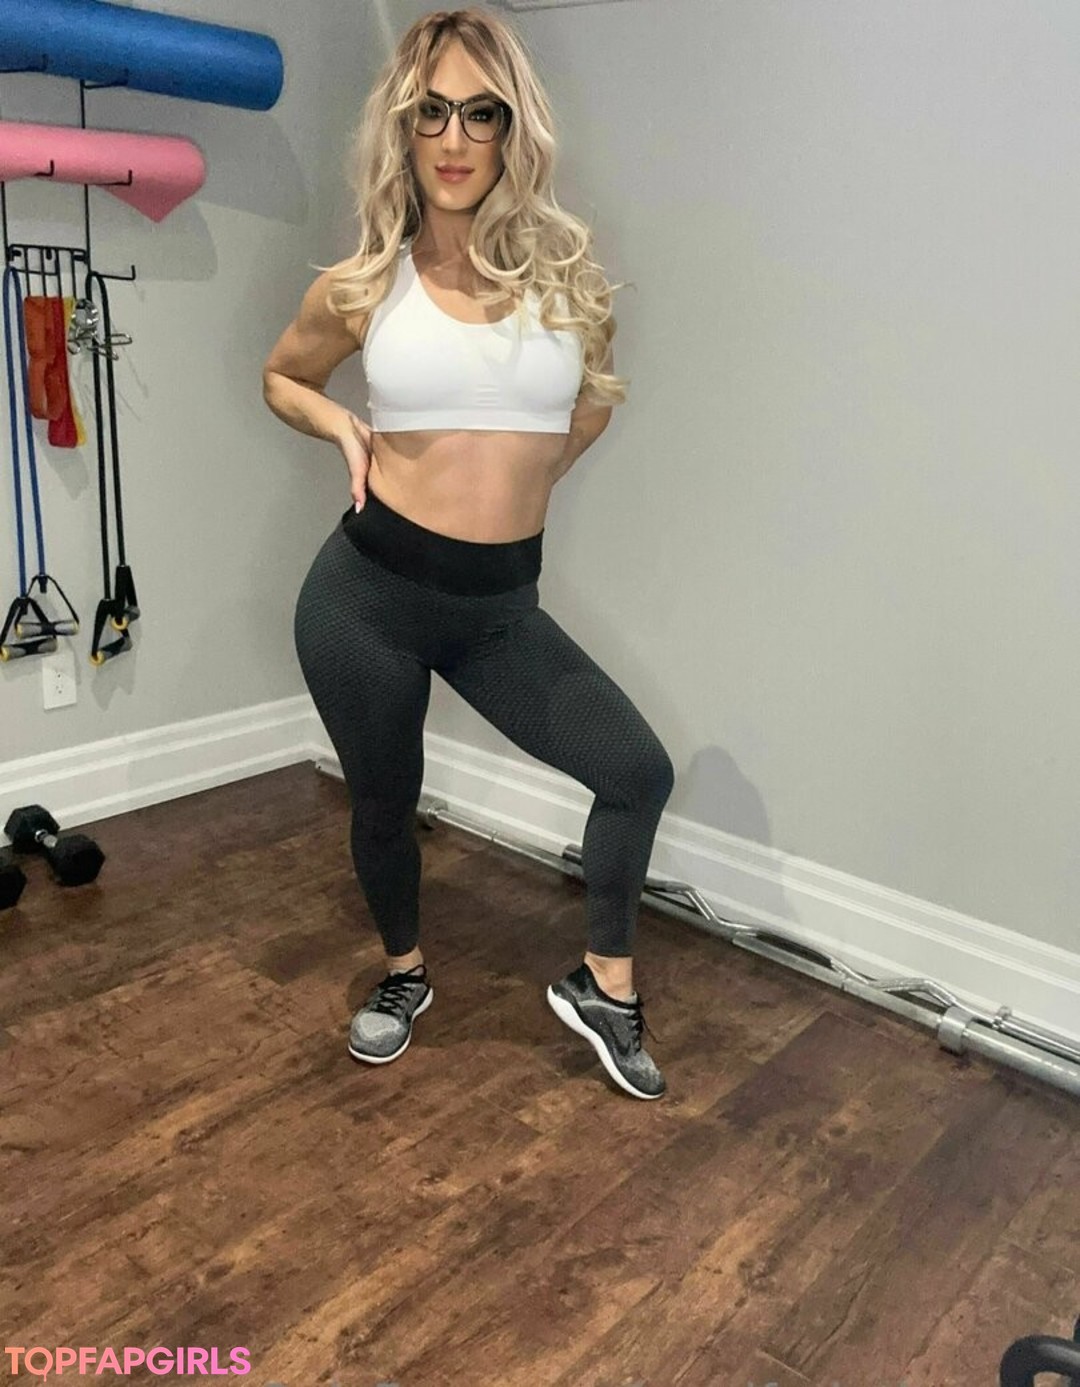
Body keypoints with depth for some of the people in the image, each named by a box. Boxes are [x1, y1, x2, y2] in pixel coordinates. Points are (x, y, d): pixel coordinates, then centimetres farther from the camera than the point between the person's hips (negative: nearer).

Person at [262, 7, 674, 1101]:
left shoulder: (564, 274, -1)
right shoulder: (358, 289, -3)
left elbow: (597, 398, 19)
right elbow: (281, 378, 17)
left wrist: (527, 470, 6)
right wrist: (347, 432, -2)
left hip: (500, 606, 1)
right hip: (369, 593, -1)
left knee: (639, 770, -7)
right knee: (383, 801, 14)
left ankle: (603, 986, 16)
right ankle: (404, 972, 43)